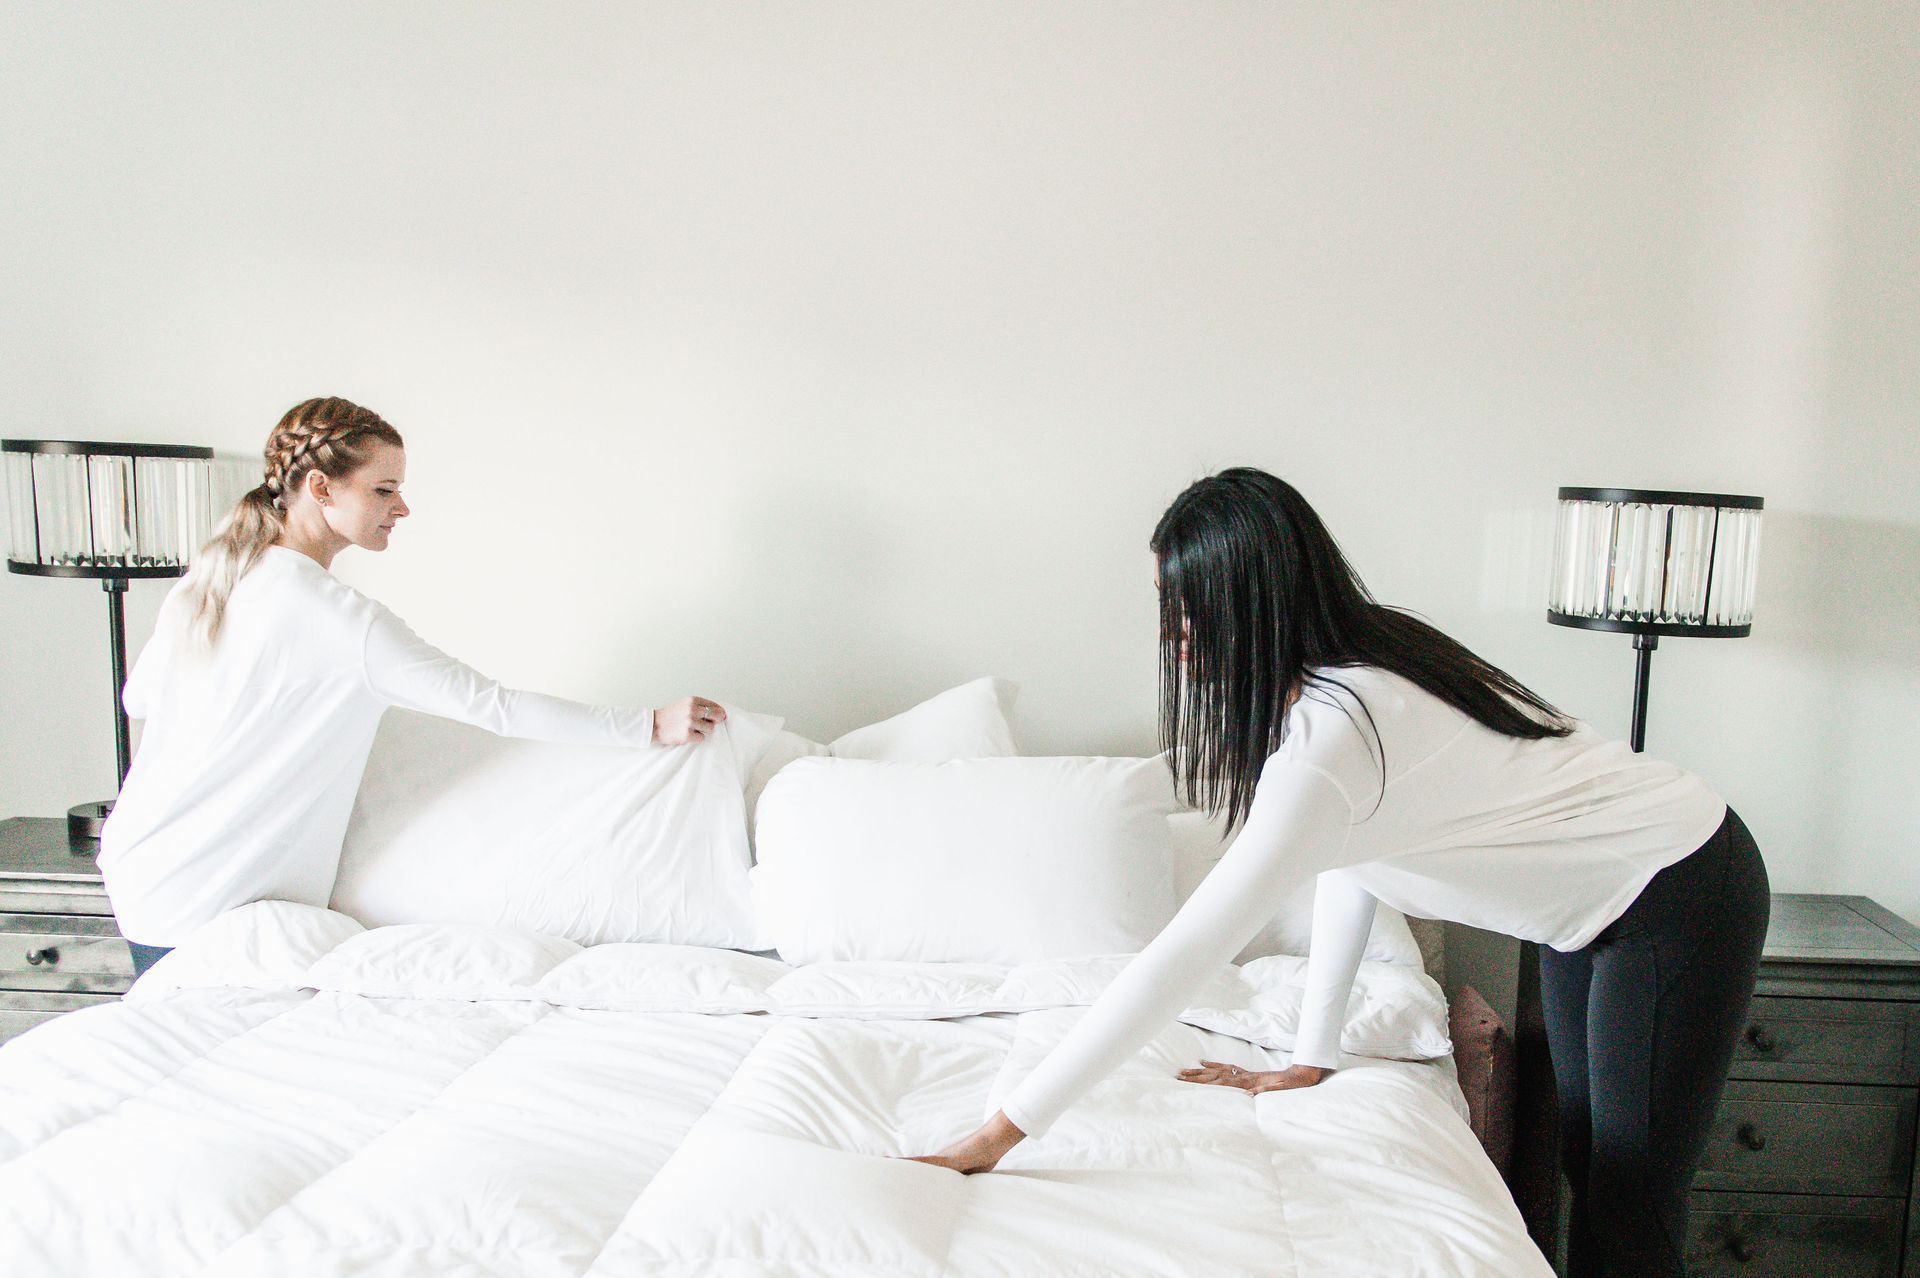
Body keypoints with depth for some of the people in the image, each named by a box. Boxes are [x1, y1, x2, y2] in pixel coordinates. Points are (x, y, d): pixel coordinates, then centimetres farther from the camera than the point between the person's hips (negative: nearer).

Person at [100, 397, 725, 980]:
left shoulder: (205, 578, 3)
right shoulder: (336, 616, -23)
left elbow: (138, 696, 17)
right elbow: (492, 706, -25)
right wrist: (652, 725, -22)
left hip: (139, 863, 9)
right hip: (202, 902, -9)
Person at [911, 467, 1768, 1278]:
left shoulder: (1334, 732, -34)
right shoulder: (1350, 672, -5)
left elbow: (1184, 957, -37)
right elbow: (1347, 866, 4)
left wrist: (999, 1134, -33)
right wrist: (1311, 1060, 6)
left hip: (1680, 892, -9)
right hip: (1598, 903, 9)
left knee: (1630, 1209, 2)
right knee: (1585, 1163, 19)